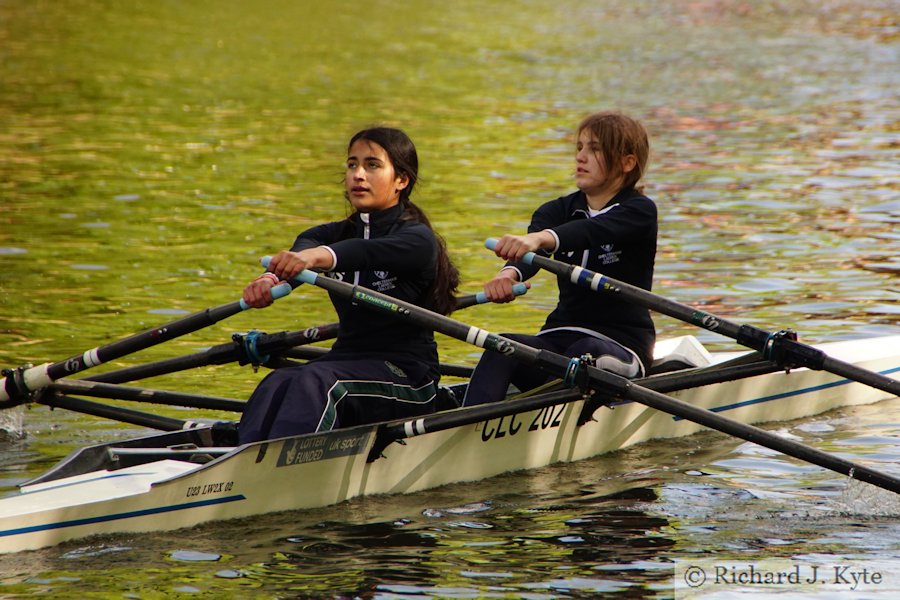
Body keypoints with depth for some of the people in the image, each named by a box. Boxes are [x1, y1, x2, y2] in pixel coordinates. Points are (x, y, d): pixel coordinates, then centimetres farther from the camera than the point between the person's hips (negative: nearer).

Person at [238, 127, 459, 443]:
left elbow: (369, 252, -29)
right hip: (346, 359, 5)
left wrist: (319, 256, -51)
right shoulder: (334, 234, 14)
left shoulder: (418, 240, -4)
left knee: (316, 380, -34)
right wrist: (269, 279, -36)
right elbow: (297, 254, -11)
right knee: (277, 383, -27)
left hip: (407, 374, -5)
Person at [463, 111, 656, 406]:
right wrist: (510, 273, -37)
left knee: (586, 350, -37)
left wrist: (541, 238, -48)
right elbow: (529, 254, -11)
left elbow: (594, 230, -26)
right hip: (561, 335, 3)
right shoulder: (559, 210, 12)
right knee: (503, 347, -27)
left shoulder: (639, 212, -2)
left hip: (622, 345, -3)